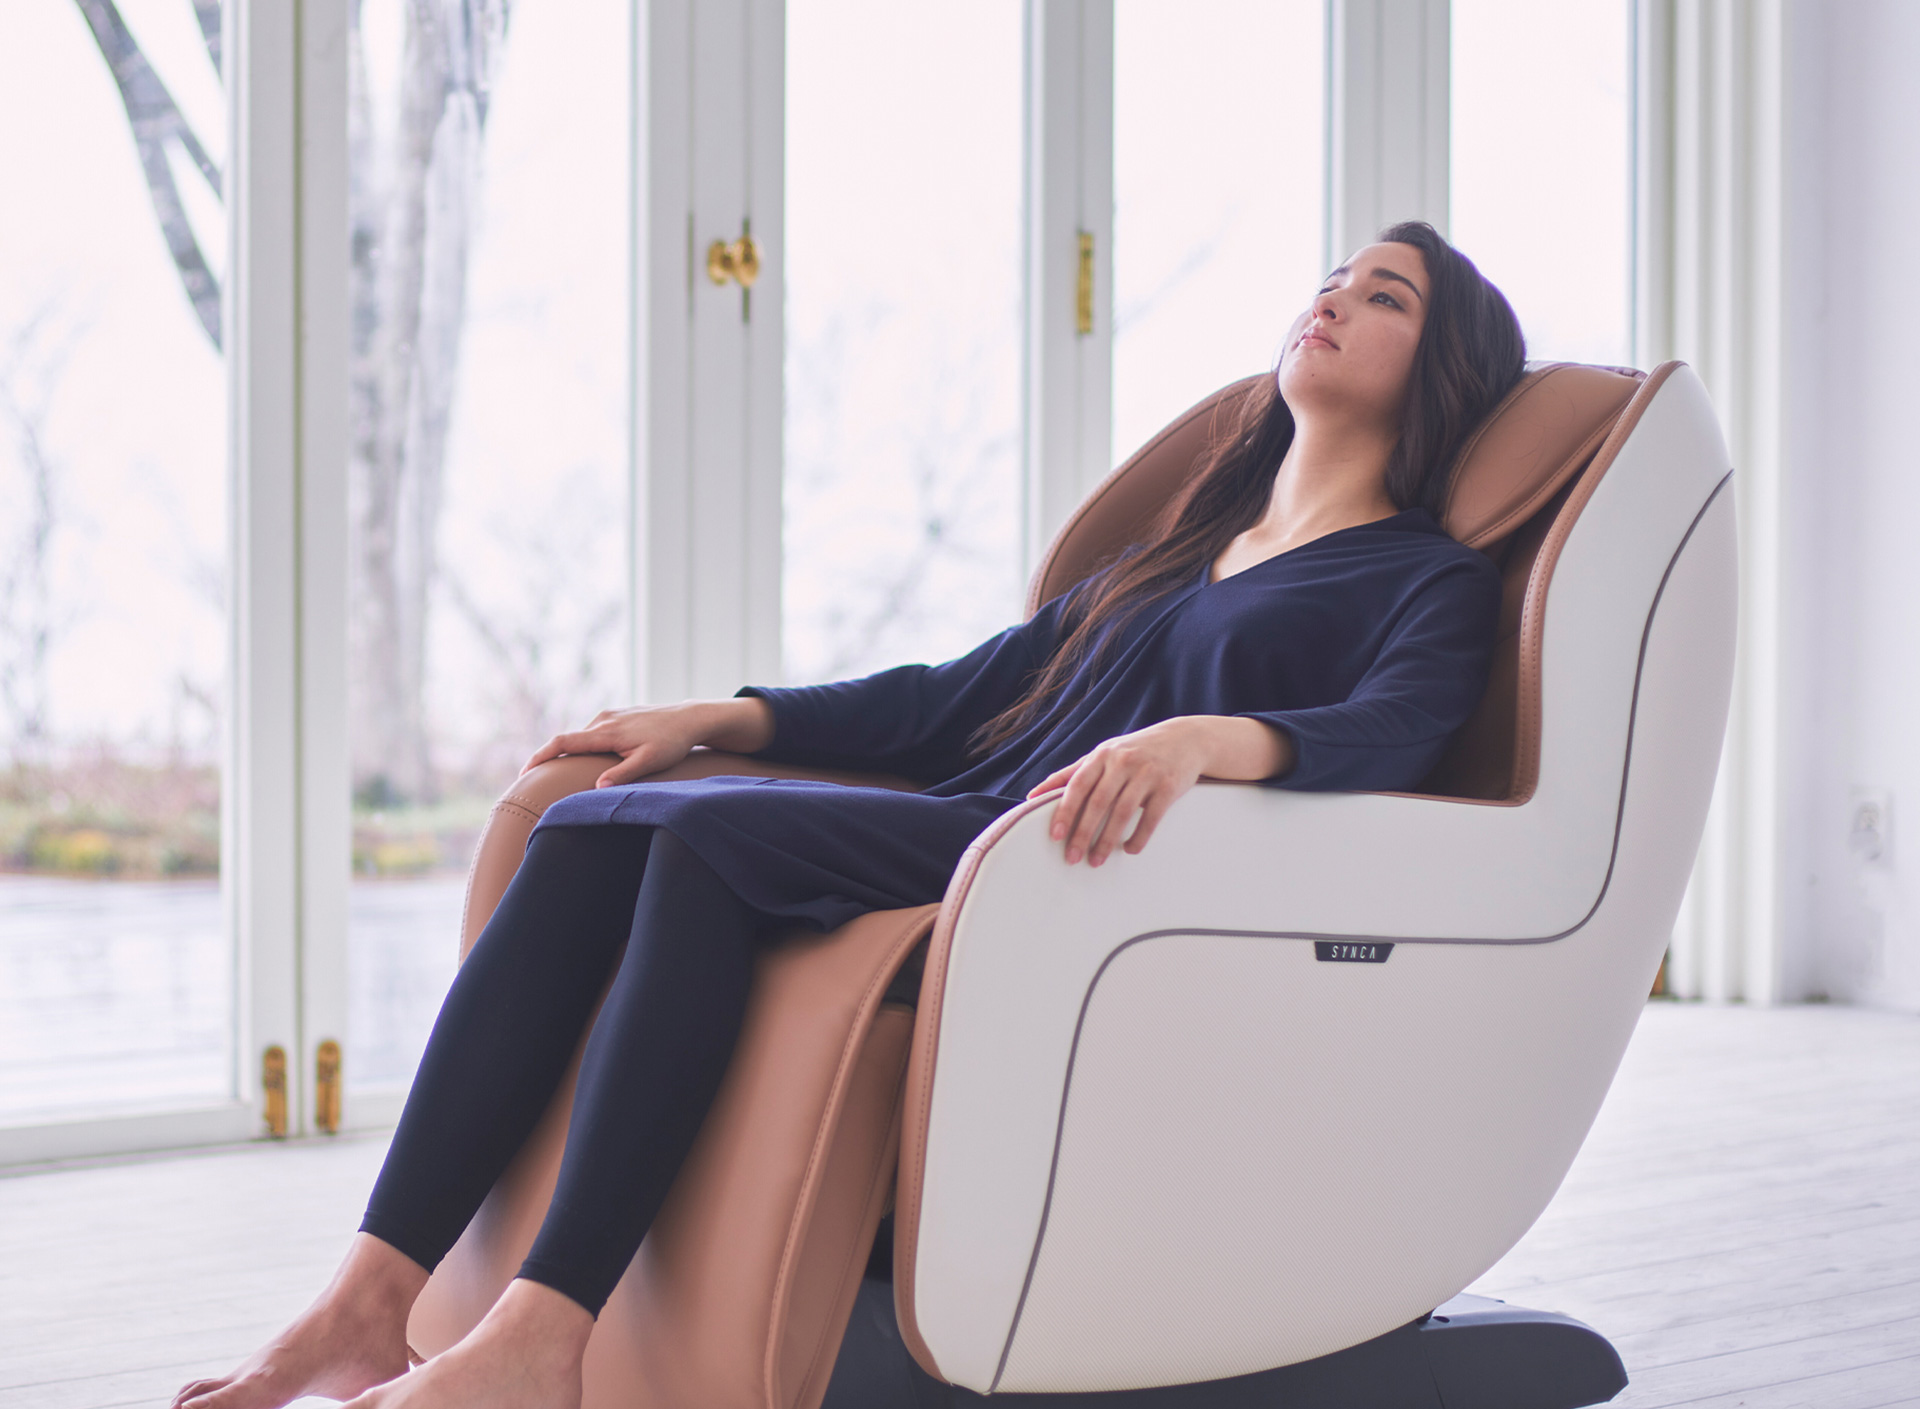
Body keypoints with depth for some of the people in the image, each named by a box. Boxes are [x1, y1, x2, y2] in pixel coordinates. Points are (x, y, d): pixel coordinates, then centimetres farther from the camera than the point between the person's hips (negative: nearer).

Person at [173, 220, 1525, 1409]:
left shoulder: (1430, 583, 11)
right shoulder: (1169, 556, 33)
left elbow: (1387, 734, -13)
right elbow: (954, 699, 29)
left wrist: (1208, 740, -34)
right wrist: (713, 717, 19)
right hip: (955, 834, 7)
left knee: (717, 837, -30)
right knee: (586, 834, -17)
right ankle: (373, 1299, -25)